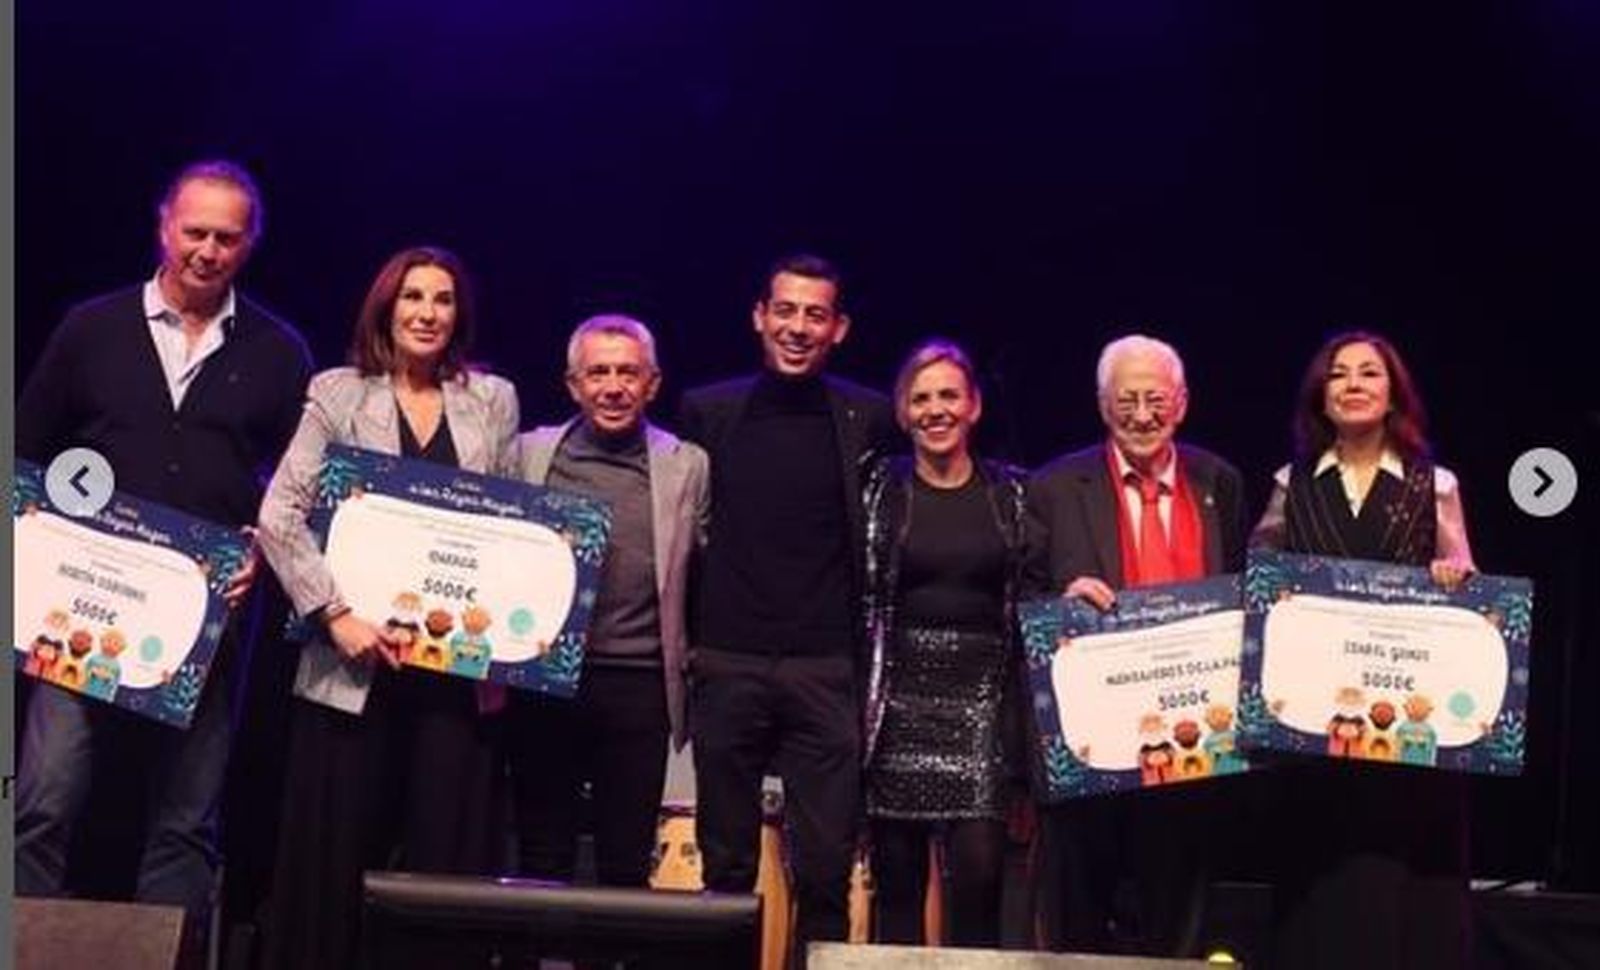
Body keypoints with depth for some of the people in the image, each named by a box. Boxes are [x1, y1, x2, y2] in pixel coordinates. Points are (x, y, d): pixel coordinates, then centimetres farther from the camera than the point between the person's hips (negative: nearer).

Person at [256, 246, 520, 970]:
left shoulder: (493, 401, 11)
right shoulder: (340, 394, 4)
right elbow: (279, 516, -3)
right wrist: (336, 615, -12)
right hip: (355, 662, -2)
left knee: (450, 853, 3)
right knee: (333, 853, 3)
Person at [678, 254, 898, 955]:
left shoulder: (870, 419, 3)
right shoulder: (708, 411, 6)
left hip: (828, 668, -1)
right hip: (726, 663, 1)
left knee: (826, 873, 0)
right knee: (725, 870, 9)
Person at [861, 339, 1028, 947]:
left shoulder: (1008, 491, 8)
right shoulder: (881, 487, 4)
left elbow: (1026, 598, 14)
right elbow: (862, 596, 3)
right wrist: (858, 699, -2)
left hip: (982, 697, 1)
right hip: (900, 697, 0)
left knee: (979, 869, -8)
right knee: (897, 879, 4)